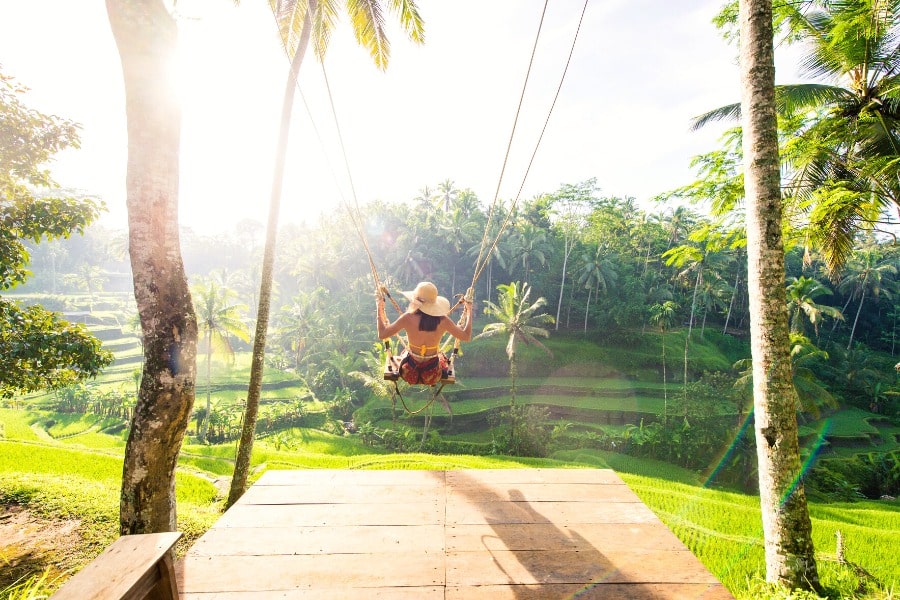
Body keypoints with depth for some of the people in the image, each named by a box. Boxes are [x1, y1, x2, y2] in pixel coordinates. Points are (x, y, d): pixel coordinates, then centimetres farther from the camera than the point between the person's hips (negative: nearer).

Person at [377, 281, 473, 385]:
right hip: (433, 377, 0)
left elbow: (382, 334, -12)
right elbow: (467, 336, -6)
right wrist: (469, 310, 3)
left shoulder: (408, 318, -22)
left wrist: (380, 308, -1)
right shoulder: (443, 321, -19)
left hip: (410, 375, 0)